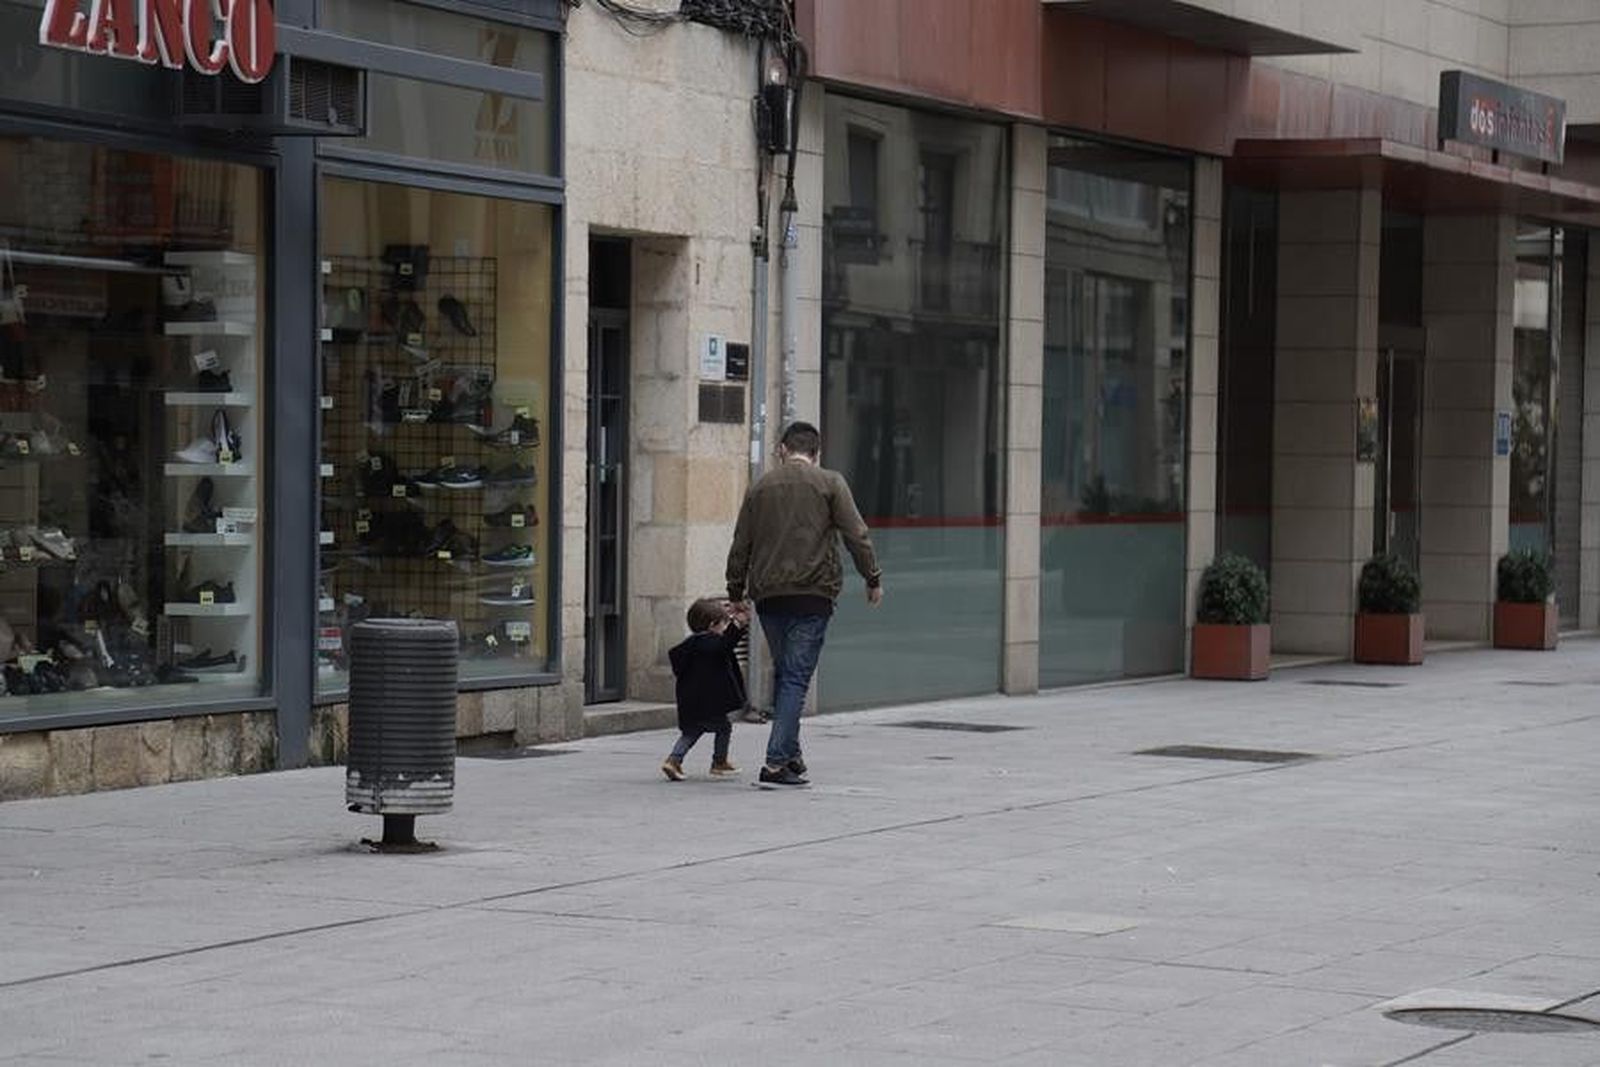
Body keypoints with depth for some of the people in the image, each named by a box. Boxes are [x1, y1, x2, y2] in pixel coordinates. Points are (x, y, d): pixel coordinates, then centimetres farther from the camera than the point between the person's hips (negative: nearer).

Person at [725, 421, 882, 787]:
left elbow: (740, 546, 13)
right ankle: (777, 762, -13)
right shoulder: (829, 484, 2)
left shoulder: (761, 486, 11)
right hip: (812, 592, -3)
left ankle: (790, 754, 19)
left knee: (783, 674, 17)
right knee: (796, 677, -5)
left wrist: (736, 592, 21)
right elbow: (856, 535, -3)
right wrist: (873, 578, 7)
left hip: (768, 594, 3)